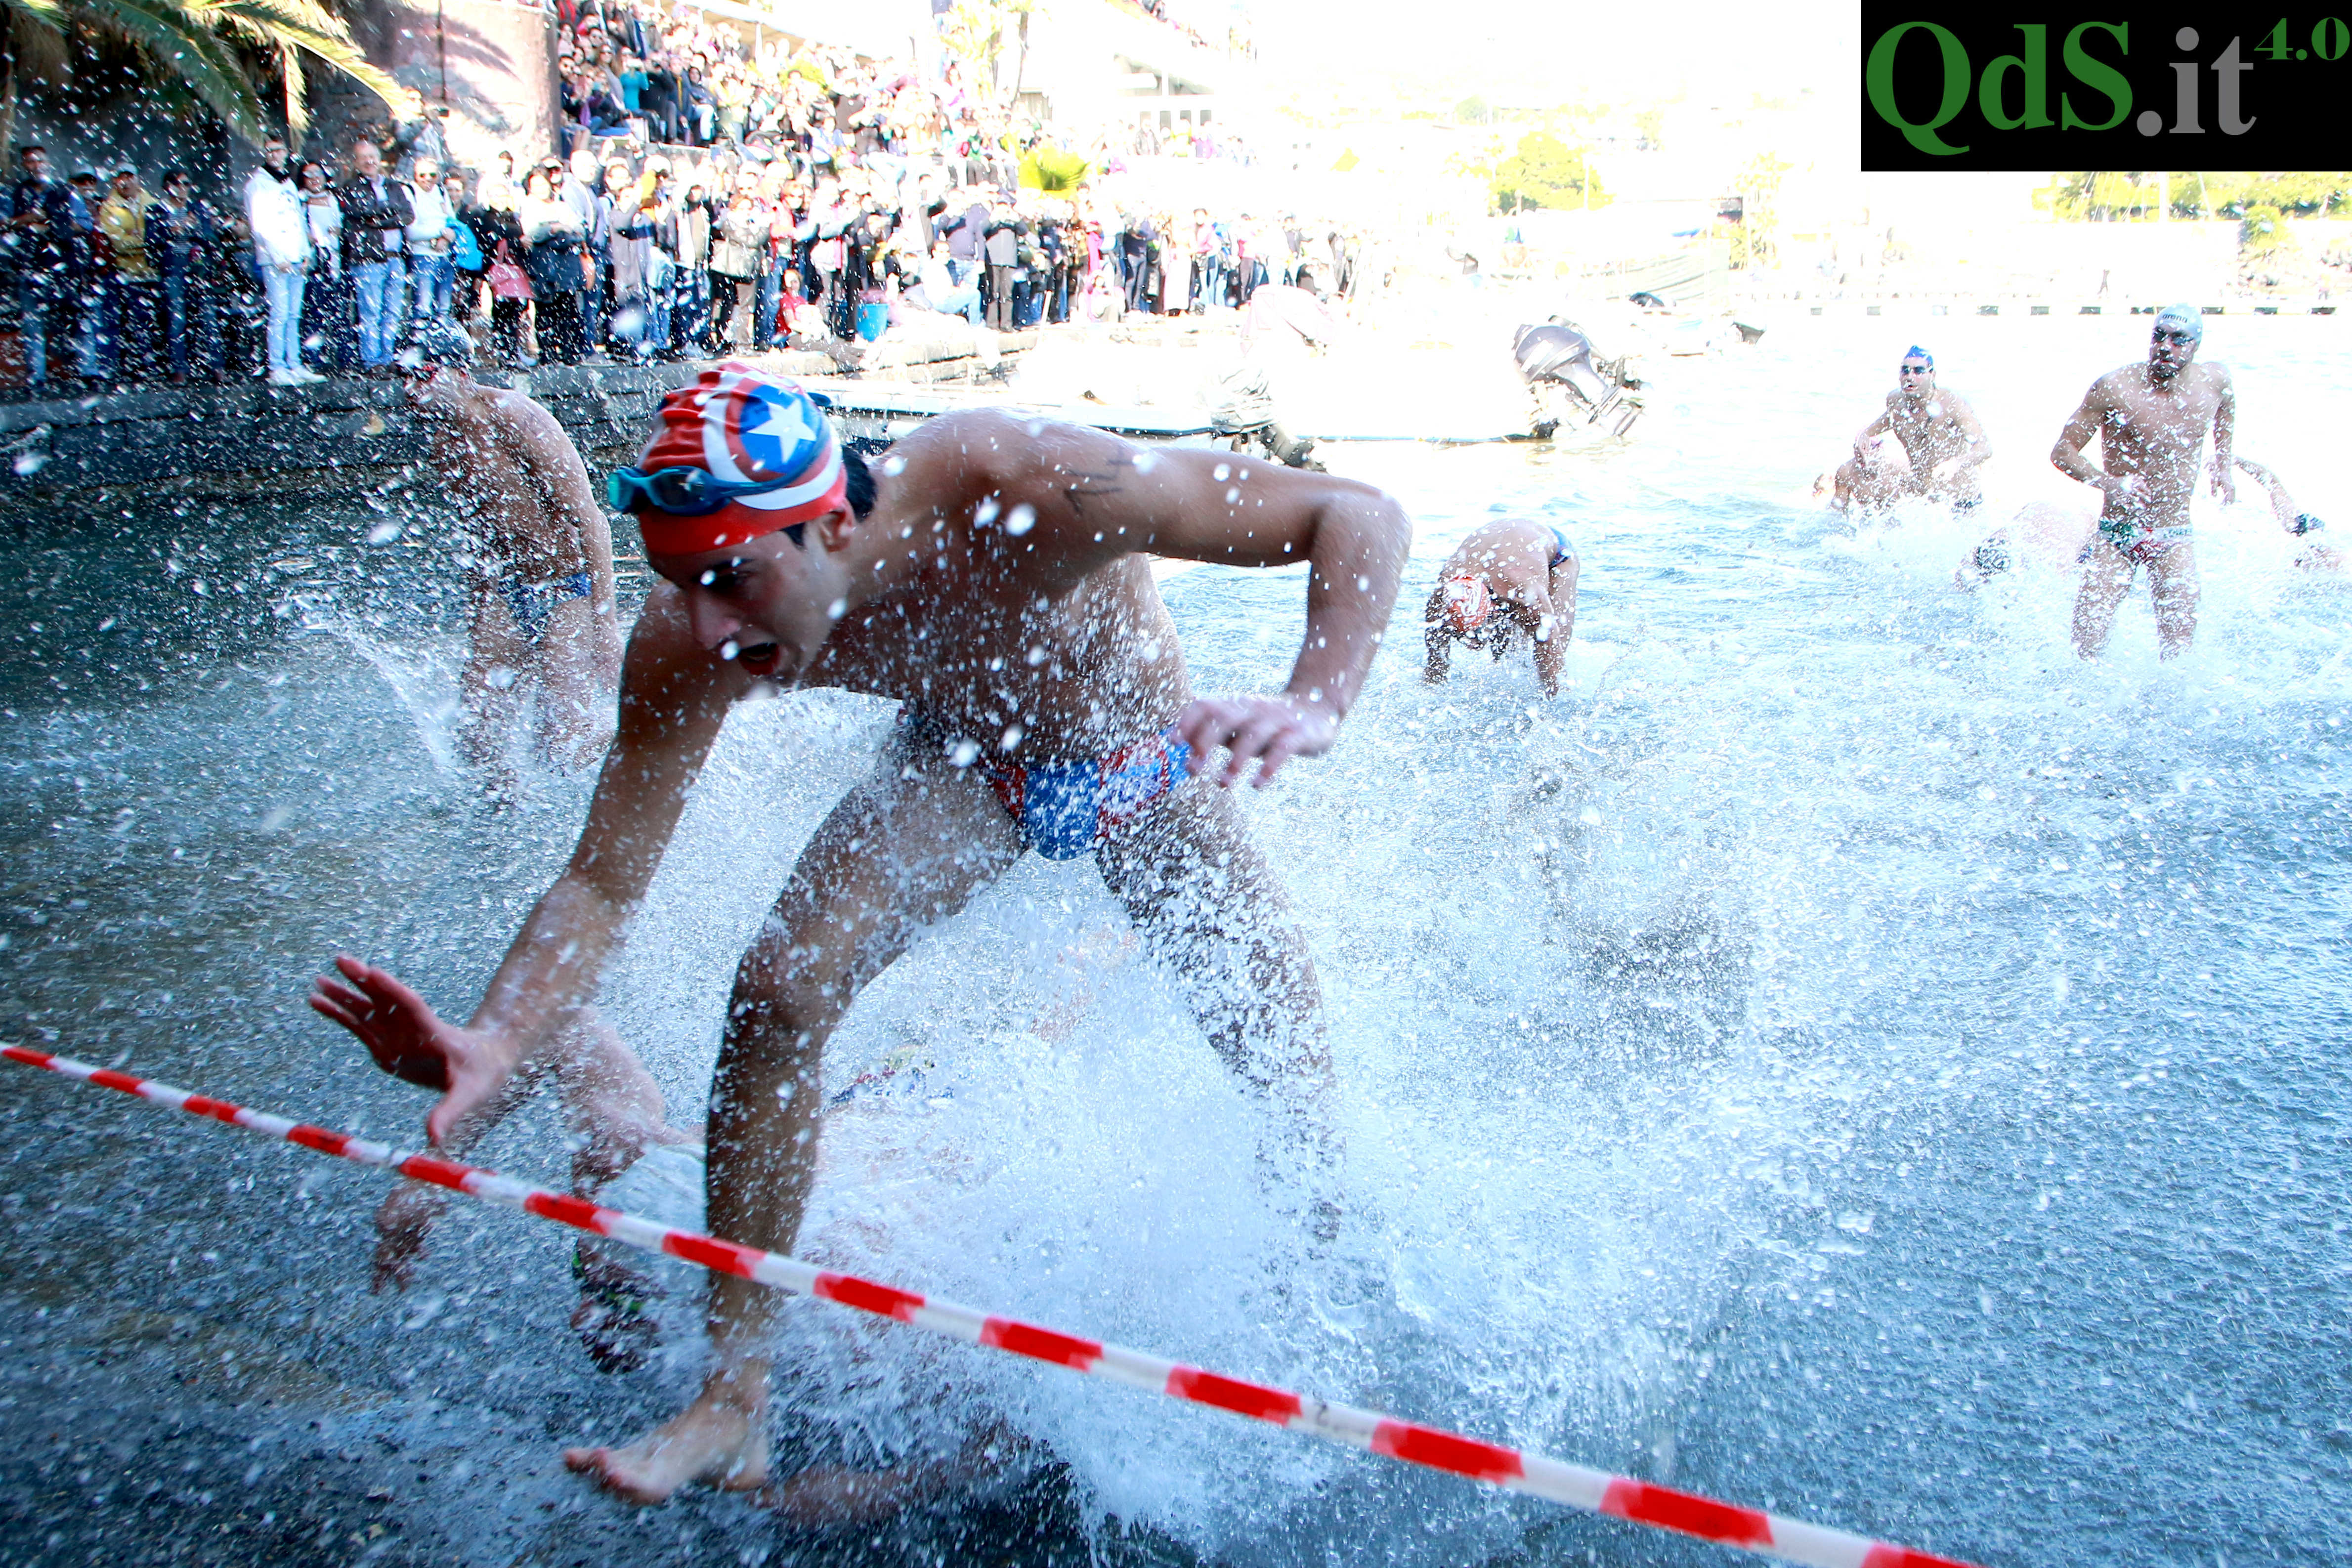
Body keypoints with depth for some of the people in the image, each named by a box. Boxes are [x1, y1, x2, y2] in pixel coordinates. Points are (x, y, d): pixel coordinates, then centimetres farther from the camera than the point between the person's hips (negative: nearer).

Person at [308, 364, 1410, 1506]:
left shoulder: (1021, 490, -42)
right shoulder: (685, 646, -29)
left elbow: (1359, 516, -38)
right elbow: (602, 882, -24)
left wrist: (1317, 705, -57)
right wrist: (498, 1046, -45)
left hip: (1141, 761, -2)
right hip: (963, 764, 2)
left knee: (1283, 1061, 0)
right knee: (779, 990, -20)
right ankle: (734, 1403, -8)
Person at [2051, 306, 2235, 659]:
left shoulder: (2215, 381, -1)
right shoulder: (2114, 388, -13)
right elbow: (2062, 451, -11)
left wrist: (2223, 467, 20)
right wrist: (2110, 483, -26)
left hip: (2173, 538, 2)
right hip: (2116, 535, -2)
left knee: (2178, 655, -10)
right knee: (2085, 650, -9)